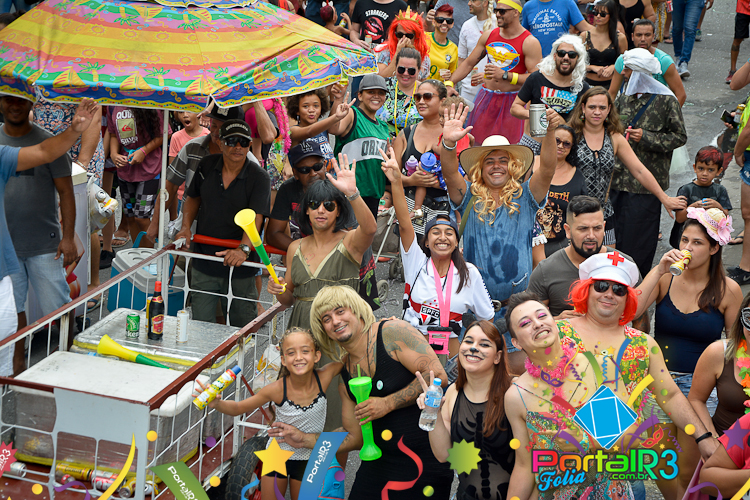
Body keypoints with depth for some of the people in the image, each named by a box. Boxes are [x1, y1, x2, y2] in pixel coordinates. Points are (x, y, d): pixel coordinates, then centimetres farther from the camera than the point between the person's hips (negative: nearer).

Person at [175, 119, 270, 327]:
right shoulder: (207, 166, 3)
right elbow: (193, 198, 18)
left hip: (240, 264, -3)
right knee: (201, 323, 5)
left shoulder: (259, 177, -10)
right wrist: (186, 227, 2)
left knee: (242, 324, 6)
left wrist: (244, 248, -35)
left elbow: (255, 216, -20)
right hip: (203, 262, 3)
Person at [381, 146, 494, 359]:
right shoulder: (417, 263, 2)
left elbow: (486, 317, 12)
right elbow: (404, 223, -11)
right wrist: (396, 182, -22)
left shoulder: (469, 273, 5)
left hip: (451, 352, 1)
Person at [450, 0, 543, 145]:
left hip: (512, 100, -5)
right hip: (486, 98, 5)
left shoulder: (530, 43, -11)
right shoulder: (488, 36, 7)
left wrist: (504, 75, -25)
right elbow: (468, 63, 15)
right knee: (476, 143, 6)